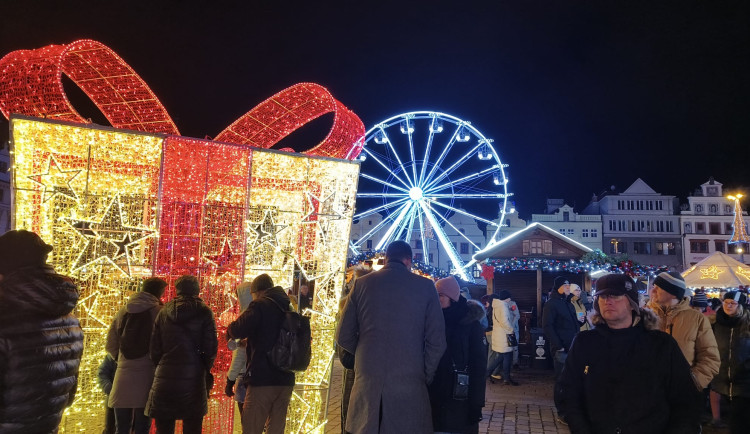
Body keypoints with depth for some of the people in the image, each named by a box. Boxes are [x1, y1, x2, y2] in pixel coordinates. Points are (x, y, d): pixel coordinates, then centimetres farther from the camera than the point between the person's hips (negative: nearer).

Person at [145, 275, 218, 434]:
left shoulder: (164, 312, 4)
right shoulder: (204, 312, -3)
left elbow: (155, 348, 5)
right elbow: (211, 348, -4)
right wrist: (205, 369, 11)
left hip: (165, 378, 2)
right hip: (193, 378, -2)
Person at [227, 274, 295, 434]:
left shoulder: (259, 306, -8)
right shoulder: (288, 308, 13)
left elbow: (237, 330, -20)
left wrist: (230, 330, 4)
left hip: (262, 380, -7)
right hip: (286, 380, 7)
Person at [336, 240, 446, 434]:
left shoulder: (362, 284, 2)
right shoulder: (425, 286, -1)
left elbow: (343, 336, 4)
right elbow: (436, 341, -4)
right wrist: (426, 377, 9)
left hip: (368, 385, 2)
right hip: (409, 386, -1)